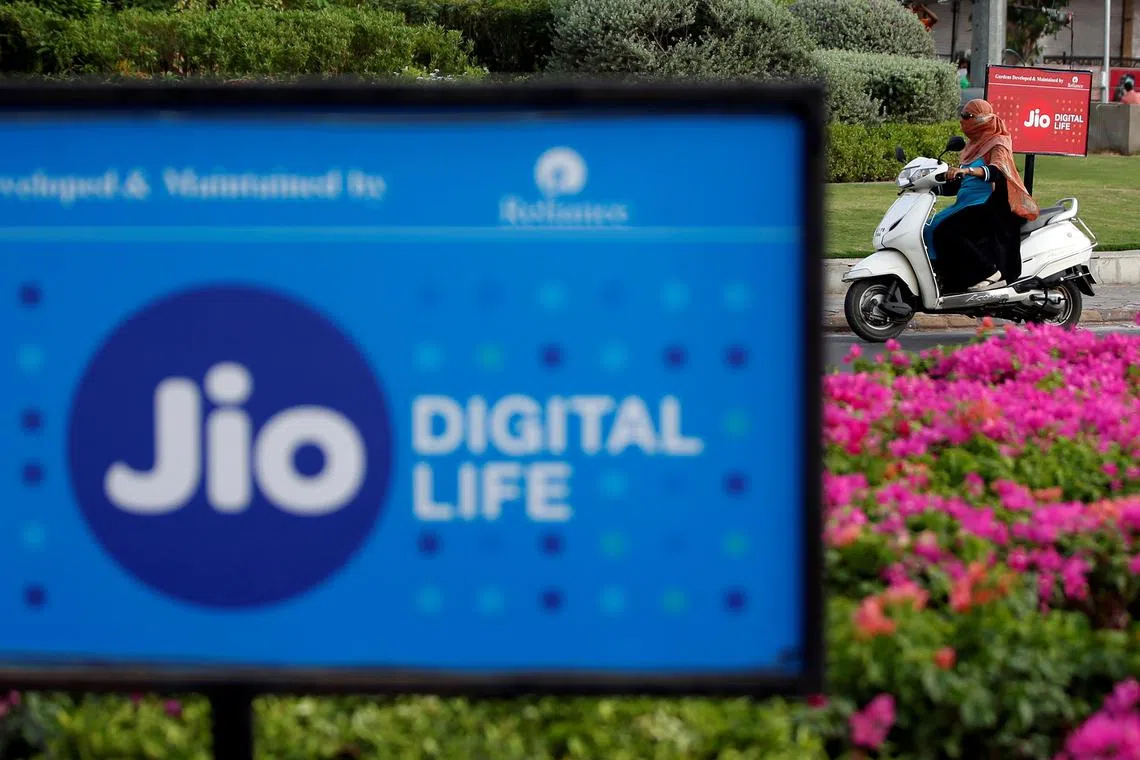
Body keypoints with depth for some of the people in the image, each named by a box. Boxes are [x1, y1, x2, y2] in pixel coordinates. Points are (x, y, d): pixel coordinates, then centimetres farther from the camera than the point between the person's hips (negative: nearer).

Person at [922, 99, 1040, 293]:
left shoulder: (997, 144, -5)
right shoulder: (972, 146, 21)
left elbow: (995, 170, -26)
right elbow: (955, 185, 23)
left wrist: (966, 170, -42)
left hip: (988, 208, -9)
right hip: (966, 206, 9)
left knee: (946, 232, -27)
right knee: (930, 230, -8)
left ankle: (989, 273, -22)